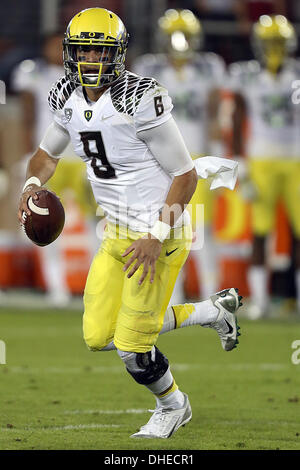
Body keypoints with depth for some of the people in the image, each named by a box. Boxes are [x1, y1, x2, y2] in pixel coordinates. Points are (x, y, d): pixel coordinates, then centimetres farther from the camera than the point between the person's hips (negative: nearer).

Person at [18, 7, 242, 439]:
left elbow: (185, 176, -18)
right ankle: (213, 312, 25)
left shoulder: (140, 101, -23)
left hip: (160, 234, -8)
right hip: (117, 235, 8)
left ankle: (173, 406, 32)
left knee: (132, 347, -2)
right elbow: (48, 153, 19)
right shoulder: (70, 100, 0)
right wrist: (33, 185, -4)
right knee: (98, 336, 11)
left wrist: (157, 237, -23)